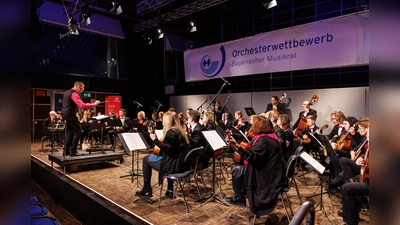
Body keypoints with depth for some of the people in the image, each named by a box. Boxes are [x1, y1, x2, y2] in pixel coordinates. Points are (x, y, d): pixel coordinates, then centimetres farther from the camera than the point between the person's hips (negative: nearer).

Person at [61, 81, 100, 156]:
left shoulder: (67, 92, 16)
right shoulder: (74, 94, -16)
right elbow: (81, 105, -27)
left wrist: (85, 105, 19)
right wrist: (94, 104, -21)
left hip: (65, 114, 10)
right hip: (70, 115, -10)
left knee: (70, 132, 15)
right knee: (78, 131, -6)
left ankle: (67, 150, 18)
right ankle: (73, 151, -6)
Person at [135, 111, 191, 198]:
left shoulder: (171, 132, -15)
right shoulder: (180, 130, 12)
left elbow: (168, 148, -26)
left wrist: (155, 140, -26)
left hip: (174, 165, -9)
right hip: (182, 164, 9)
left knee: (146, 159, 8)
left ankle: (146, 189, 16)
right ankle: (170, 190, 34)